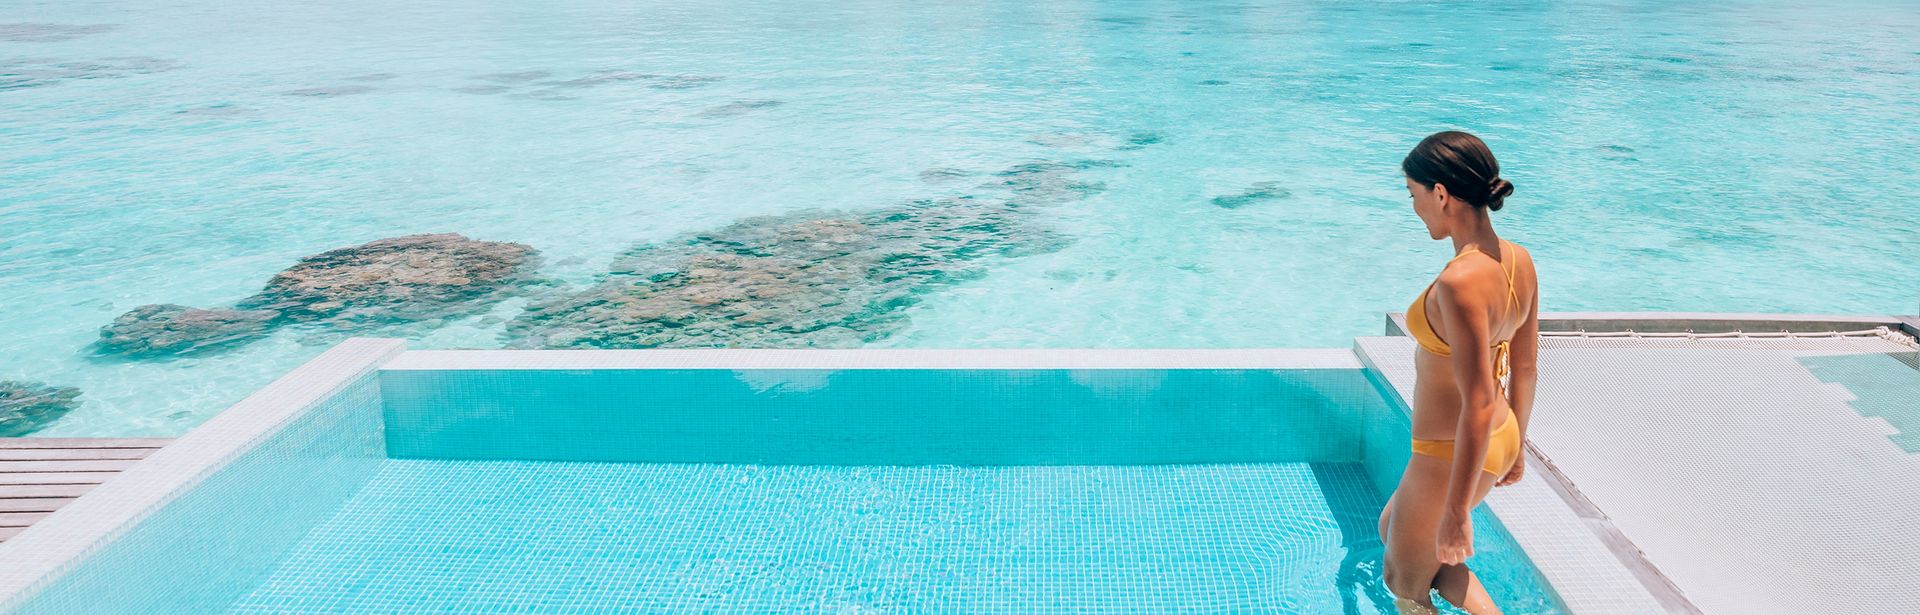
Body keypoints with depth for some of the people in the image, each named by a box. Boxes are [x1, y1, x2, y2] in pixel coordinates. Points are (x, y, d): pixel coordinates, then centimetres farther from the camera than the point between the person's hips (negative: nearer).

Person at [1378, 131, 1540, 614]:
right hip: (1500, 442, 9)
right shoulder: (1519, 261, -4)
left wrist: (1457, 511, -20)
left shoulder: (1461, 282, -30)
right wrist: (1515, 449, 21)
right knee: (1393, 529, 31)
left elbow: (1479, 406, -28)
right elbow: (1525, 367, 8)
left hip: (1453, 458, -9)